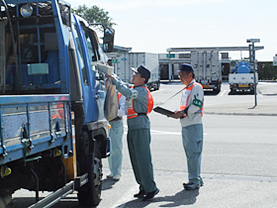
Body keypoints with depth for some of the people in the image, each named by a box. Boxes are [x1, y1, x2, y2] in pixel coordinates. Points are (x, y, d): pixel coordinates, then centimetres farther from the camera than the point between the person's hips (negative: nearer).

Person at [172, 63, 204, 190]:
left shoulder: (196, 87, -9)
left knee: (194, 153, -8)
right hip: (185, 126, 10)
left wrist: (182, 113, -18)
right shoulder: (186, 89, 21)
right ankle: (196, 179, 21)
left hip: (194, 125, -10)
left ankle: (195, 181, -3)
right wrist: (178, 113, 8)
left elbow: (196, 105, -19)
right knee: (190, 154, 13)